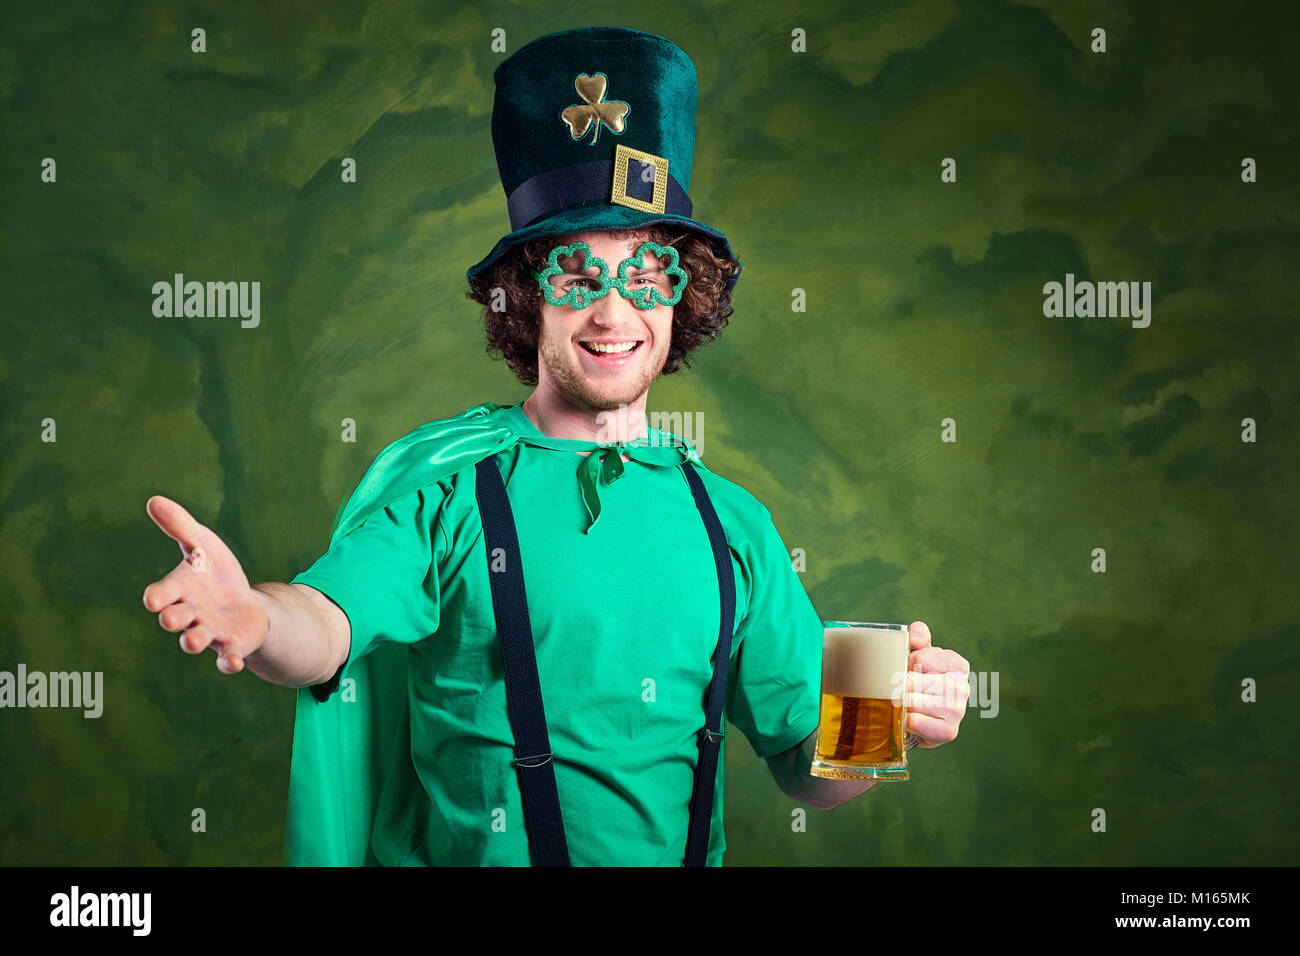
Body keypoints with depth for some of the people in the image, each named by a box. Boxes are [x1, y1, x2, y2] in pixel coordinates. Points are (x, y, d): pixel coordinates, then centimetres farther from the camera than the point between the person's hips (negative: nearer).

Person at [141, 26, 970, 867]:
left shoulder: (730, 522, 6)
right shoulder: (442, 487, -3)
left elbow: (808, 770, 9)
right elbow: (328, 624, -20)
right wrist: (252, 618, -40)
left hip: (679, 856, 2)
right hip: (458, 855, -2)